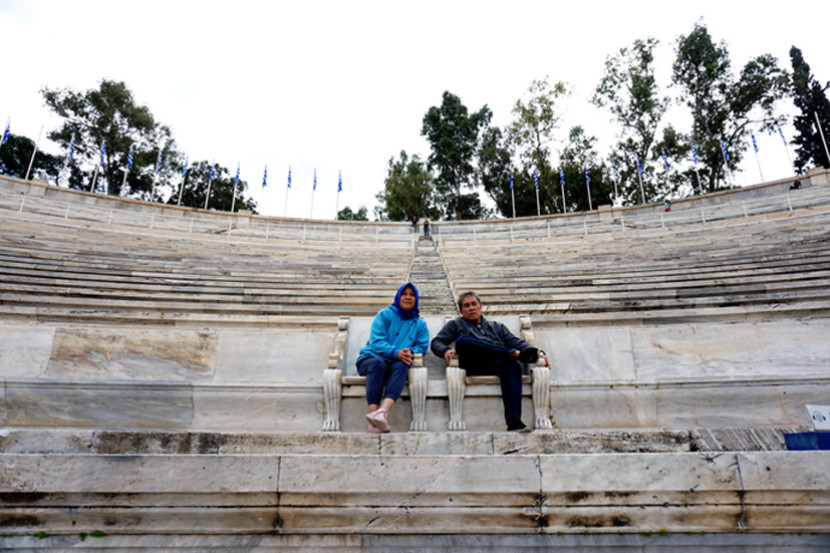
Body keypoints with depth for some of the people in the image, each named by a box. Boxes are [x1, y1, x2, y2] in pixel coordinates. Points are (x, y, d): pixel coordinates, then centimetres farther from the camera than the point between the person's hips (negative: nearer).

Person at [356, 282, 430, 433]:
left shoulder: (420, 324, 18)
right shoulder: (385, 315, 8)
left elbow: (422, 346, 7)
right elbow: (376, 341, -5)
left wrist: (410, 352, -17)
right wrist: (396, 352, -22)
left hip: (396, 363, 2)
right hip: (371, 357, -1)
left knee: (401, 366, -34)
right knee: (377, 363, -37)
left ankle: (383, 412, -55)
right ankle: (374, 417, -48)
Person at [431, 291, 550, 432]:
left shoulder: (497, 326, 34)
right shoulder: (456, 324, 28)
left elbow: (517, 343, 22)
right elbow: (436, 342, 16)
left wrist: (538, 353, 2)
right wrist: (446, 351, -9)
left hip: (498, 364, 2)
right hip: (474, 365, -1)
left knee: (512, 364, -35)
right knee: (462, 340, -32)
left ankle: (513, 420, -46)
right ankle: (514, 353, -34)